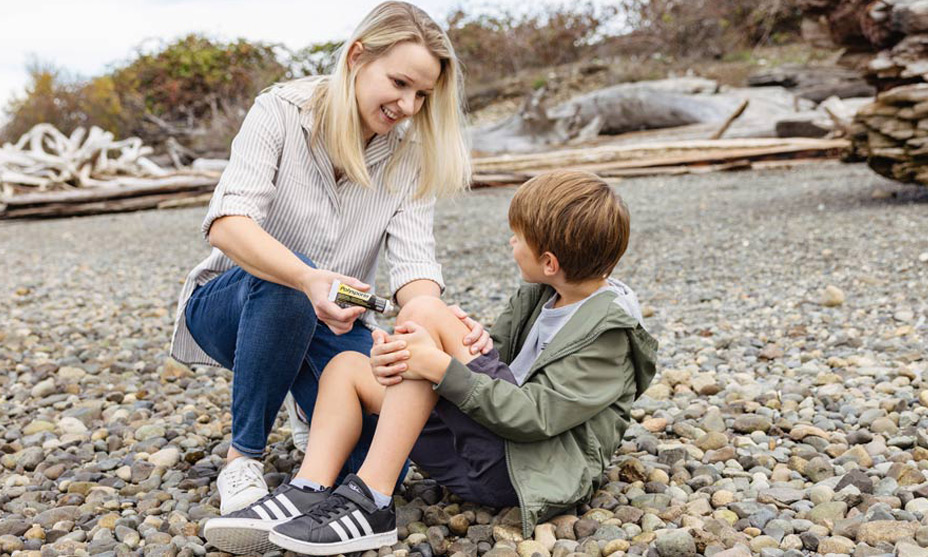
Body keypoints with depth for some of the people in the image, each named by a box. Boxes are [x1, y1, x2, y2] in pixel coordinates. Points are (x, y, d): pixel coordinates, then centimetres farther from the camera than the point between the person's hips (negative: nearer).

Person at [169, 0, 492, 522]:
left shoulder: (409, 155, -6)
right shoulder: (281, 111, -15)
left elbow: (413, 260, -17)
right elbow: (228, 221, -30)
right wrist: (307, 279, -50)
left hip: (329, 325, 3)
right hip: (232, 305, -2)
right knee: (285, 283, -39)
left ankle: (309, 390, 16)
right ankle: (243, 459, -18)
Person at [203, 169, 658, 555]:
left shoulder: (608, 333, -14)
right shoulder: (539, 296, 12)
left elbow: (534, 415, -23)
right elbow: (492, 350, 7)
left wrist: (441, 367, -28)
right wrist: (396, 361, -11)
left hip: (526, 463, -9)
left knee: (423, 310, -22)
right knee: (347, 365, 7)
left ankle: (371, 506, -23)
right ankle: (308, 496, -12)